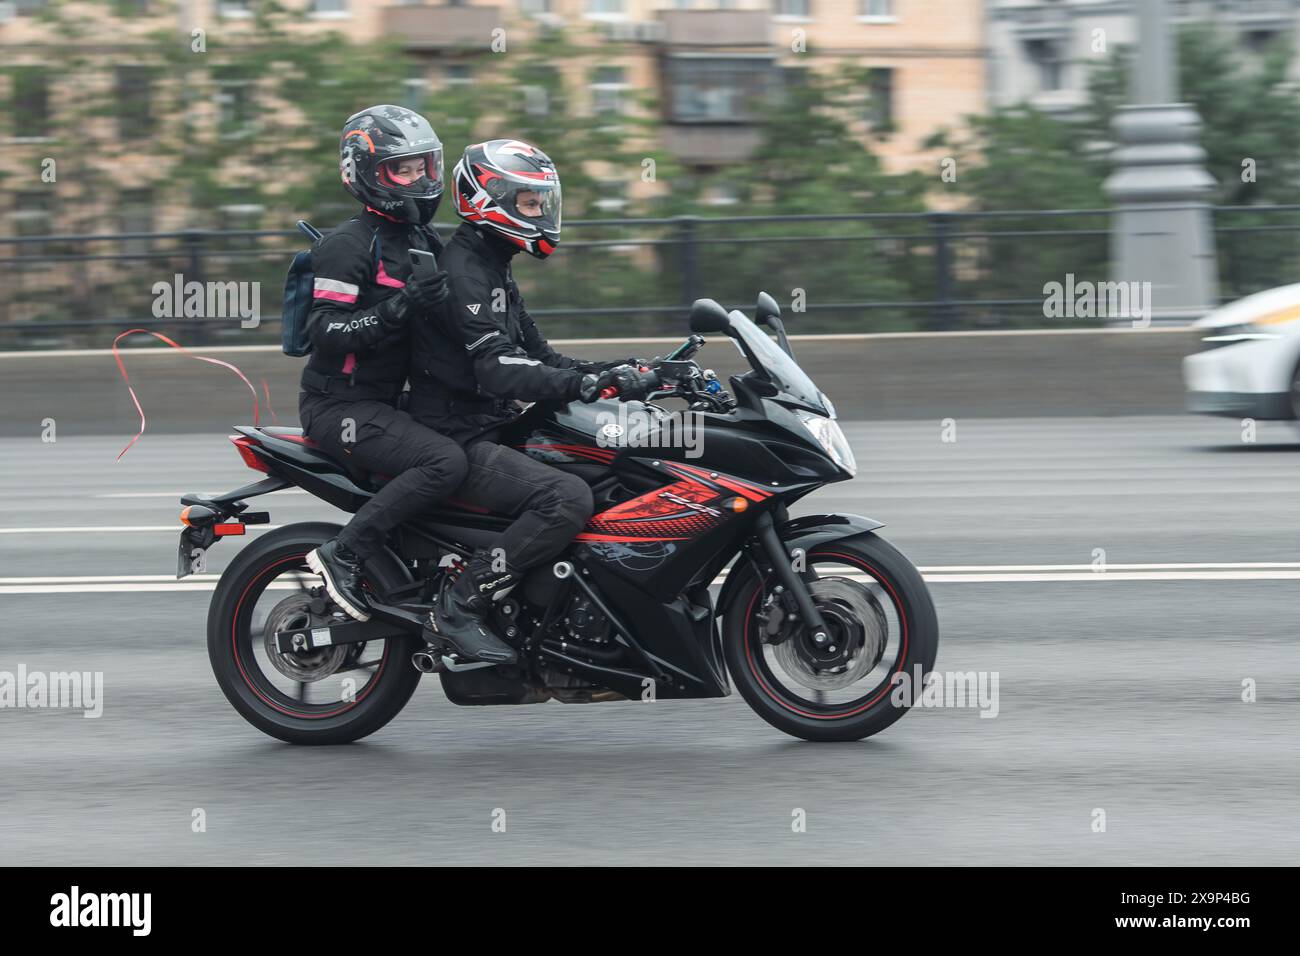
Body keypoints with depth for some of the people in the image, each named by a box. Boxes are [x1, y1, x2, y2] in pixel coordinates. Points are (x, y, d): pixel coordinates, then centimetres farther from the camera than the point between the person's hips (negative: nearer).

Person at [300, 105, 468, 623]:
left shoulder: (422, 242, 15)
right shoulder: (350, 244, -13)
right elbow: (323, 329, -22)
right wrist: (398, 310, -33)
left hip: (386, 400, 9)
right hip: (340, 405, -9)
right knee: (446, 462, -28)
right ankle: (342, 555, -22)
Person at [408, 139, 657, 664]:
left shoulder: (491, 269, 18)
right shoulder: (463, 273, -16)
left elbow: (534, 353, 20)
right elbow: (498, 370, -28)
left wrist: (605, 371, 4)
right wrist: (586, 384, -36)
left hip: (493, 428, 11)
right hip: (460, 439, -11)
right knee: (569, 498, -29)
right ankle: (459, 604, -22)